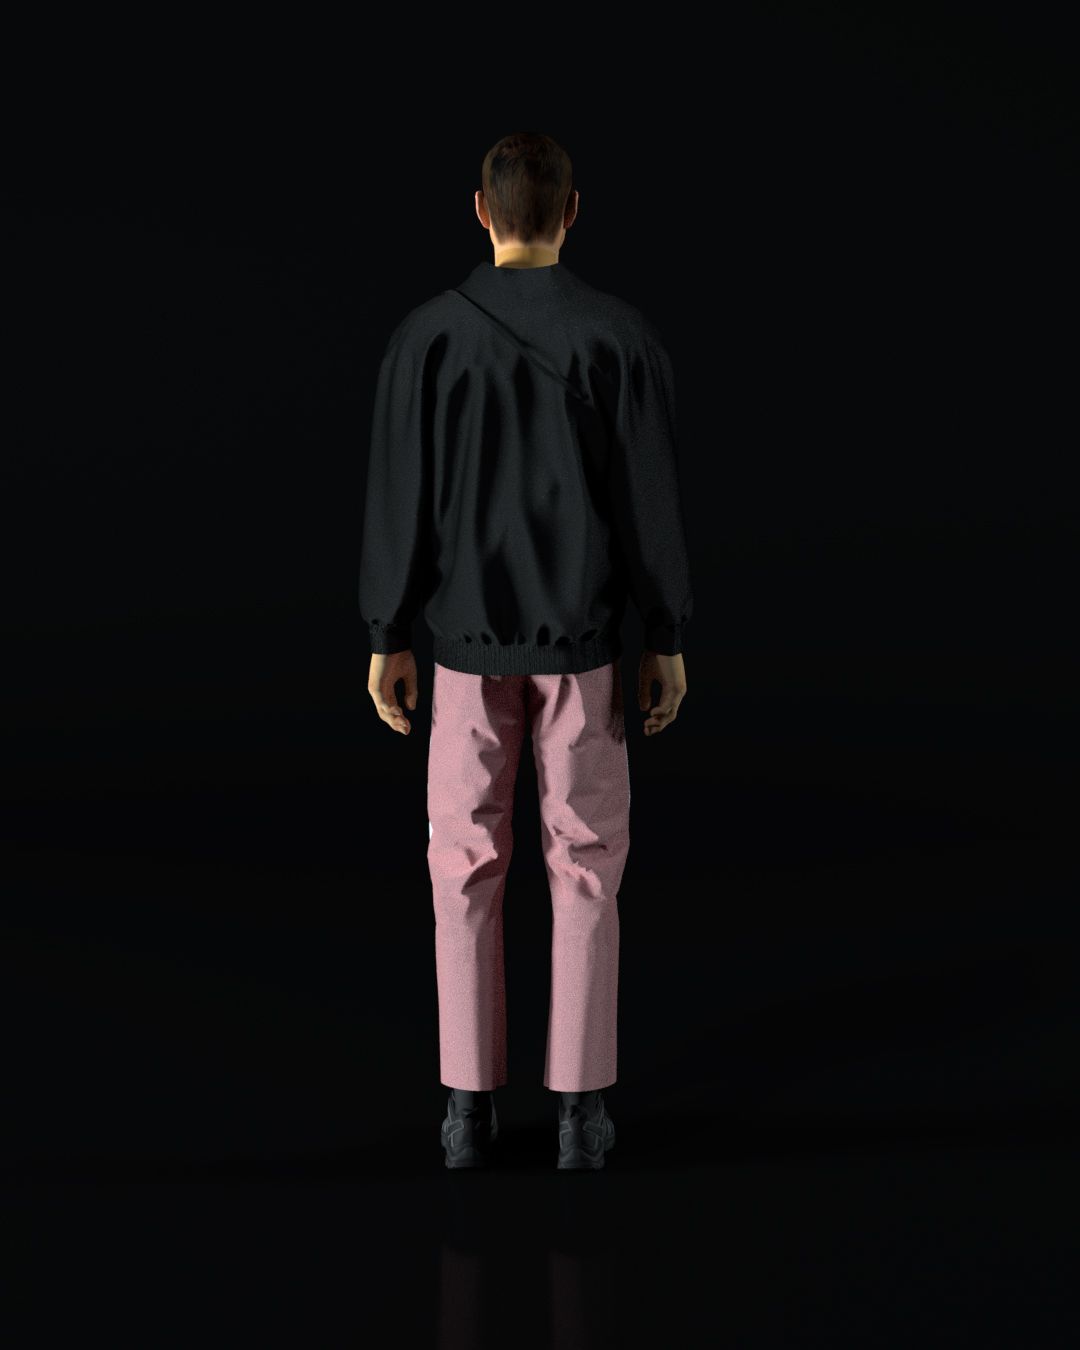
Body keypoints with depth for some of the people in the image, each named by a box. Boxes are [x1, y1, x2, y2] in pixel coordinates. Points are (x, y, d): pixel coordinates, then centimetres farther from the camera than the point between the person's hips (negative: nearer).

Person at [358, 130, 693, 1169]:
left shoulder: (425, 337, -5)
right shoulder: (623, 337, -7)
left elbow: (398, 500, -5)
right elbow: (654, 501, -6)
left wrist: (386, 639, 3)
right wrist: (666, 640, 2)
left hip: (468, 638, 1)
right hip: (584, 639, 0)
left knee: (466, 865, 9)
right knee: (584, 867, 8)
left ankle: (469, 1101, 12)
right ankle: (579, 1104, 10)